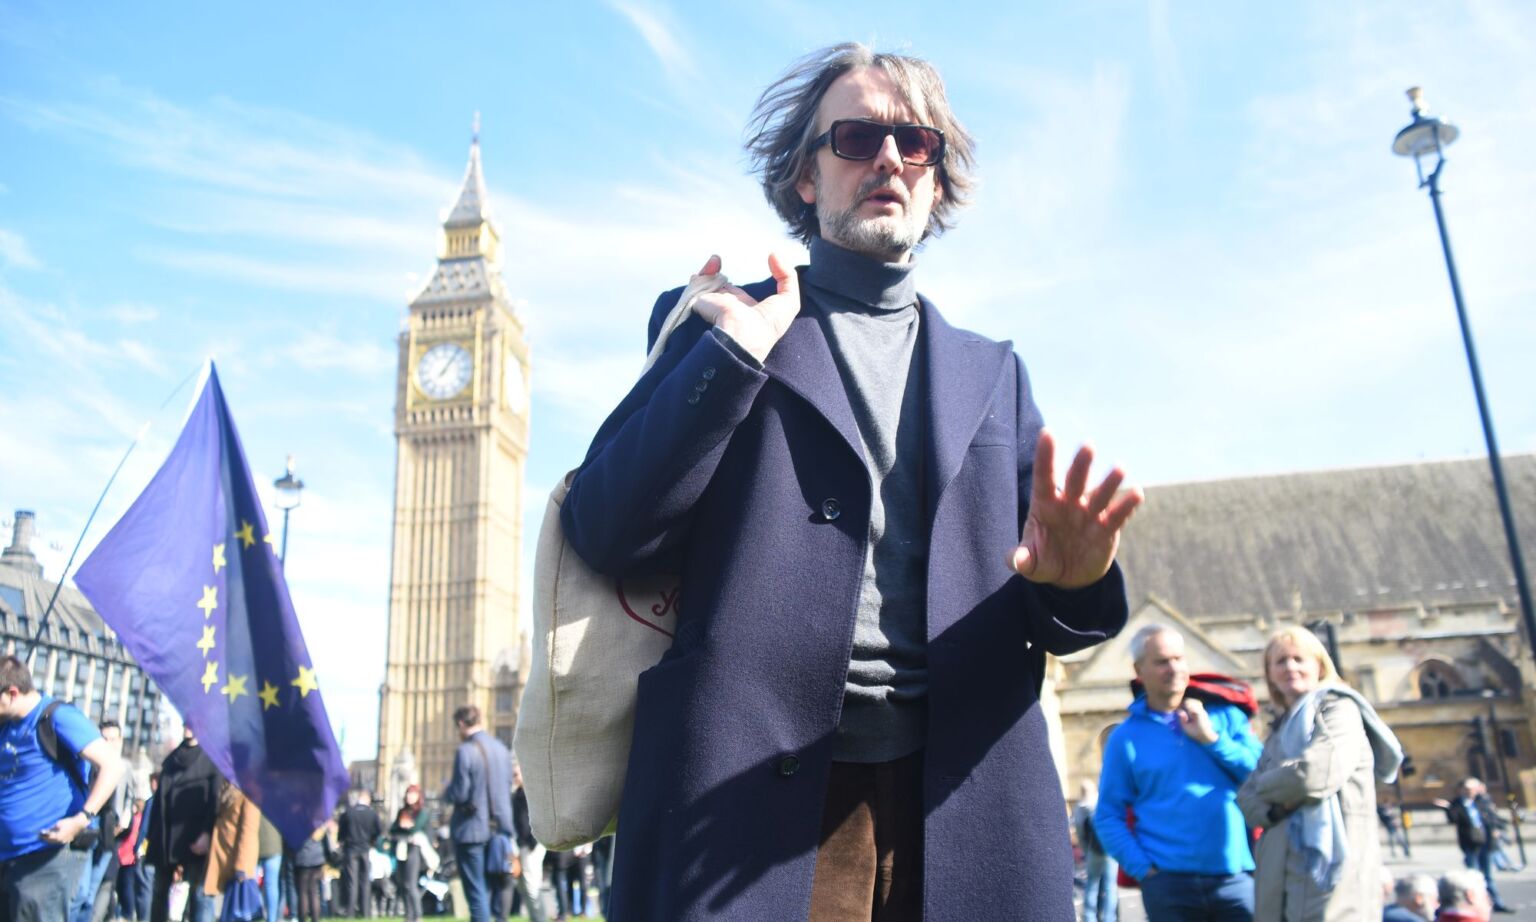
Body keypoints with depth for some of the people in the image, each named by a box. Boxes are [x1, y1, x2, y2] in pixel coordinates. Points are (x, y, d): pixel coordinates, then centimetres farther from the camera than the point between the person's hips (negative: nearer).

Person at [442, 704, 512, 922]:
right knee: (490, 888, 18)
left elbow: (459, 794, -15)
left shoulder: (466, 751, -15)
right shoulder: (501, 748, 6)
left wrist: (446, 792, 4)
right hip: (498, 828, 7)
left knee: (476, 891, 0)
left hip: (471, 830, -6)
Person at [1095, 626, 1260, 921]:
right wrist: (1143, 868, -8)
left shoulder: (1225, 714, 8)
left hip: (1237, 877, 1)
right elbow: (1108, 816, 3)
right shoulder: (1126, 737, 3)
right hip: (1170, 883, -1)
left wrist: (1213, 739, -8)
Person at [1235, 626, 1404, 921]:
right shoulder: (1281, 731, 22)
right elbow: (1247, 796, 15)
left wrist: (1269, 785, 2)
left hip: (1329, 878, -7)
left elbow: (1317, 773, -17)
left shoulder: (1339, 709, 0)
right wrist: (1275, 807, -8)